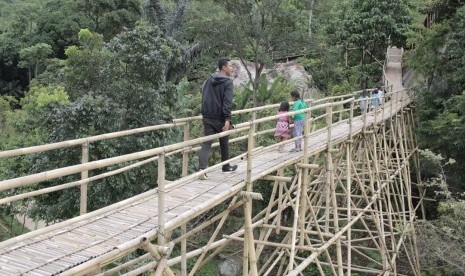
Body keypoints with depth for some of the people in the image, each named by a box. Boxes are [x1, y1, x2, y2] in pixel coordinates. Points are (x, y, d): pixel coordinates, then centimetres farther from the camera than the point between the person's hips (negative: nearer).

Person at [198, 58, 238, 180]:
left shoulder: (209, 80, 12)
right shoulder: (228, 82, -8)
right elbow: (227, 102, -18)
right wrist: (227, 119, -22)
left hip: (207, 117, 5)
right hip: (220, 118, -5)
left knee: (206, 143, -1)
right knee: (224, 143, 15)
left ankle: (202, 169, -17)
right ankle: (226, 167, 31)